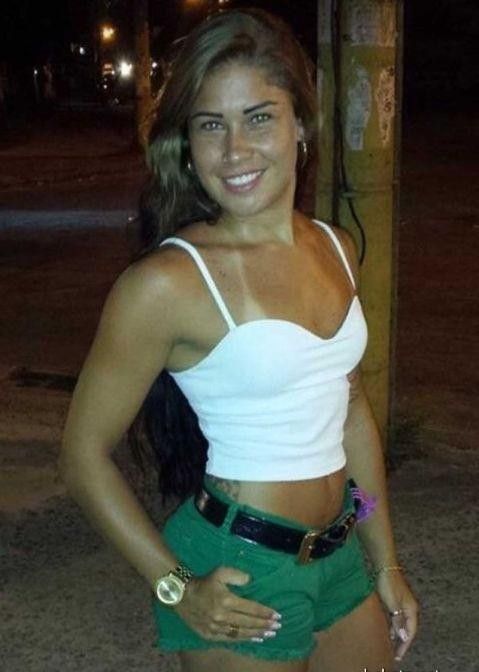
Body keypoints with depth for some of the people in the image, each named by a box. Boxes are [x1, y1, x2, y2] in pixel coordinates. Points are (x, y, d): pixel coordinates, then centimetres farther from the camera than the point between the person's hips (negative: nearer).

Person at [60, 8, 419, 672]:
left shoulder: (336, 249, 1)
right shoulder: (168, 281, -18)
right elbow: (85, 453, -12)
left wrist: (386, 564, 14)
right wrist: (177, 589, -15)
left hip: (341, 556, 6)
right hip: (241, 575, -6)